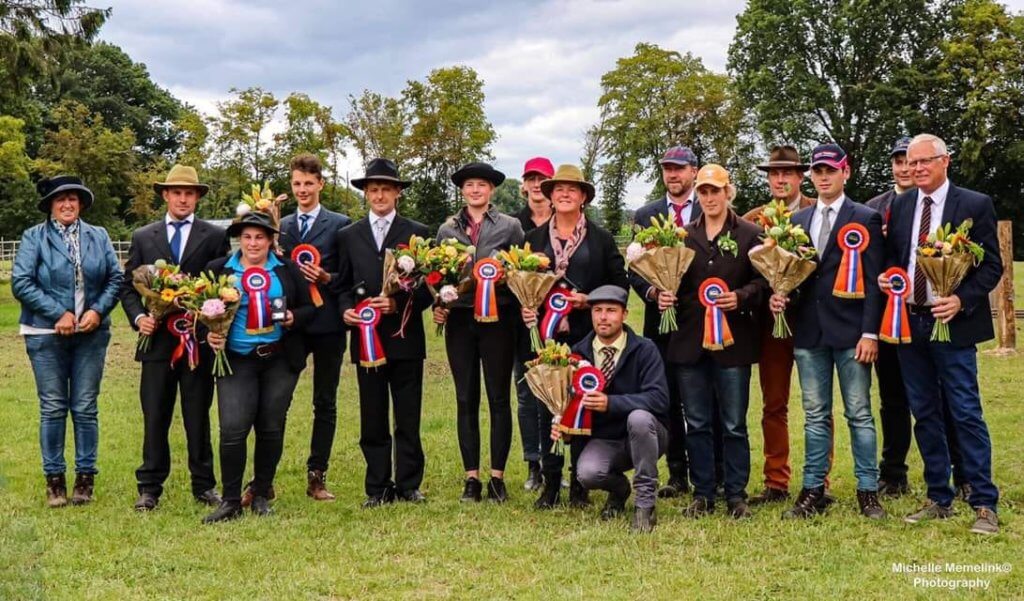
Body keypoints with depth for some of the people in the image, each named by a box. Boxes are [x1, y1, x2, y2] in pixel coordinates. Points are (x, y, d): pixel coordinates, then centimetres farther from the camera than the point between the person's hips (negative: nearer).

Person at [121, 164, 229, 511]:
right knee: (154, 418, 4)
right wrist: (138, 317, -6)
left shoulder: (215, 236, 4)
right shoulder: (143, 237, 11)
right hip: (157, 340, 1)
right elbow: (128, 286, 11)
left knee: (198, 417, 6)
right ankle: (150, 488, 12)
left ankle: (204, 486, 15)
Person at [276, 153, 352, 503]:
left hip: (327, 325, -2)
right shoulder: (280, 227, 13)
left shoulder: (340, 225, 2)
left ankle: (316, 477, 14)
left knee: (325, 403, 6)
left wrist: (327, 278, -17)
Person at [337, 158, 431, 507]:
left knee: (409, 417, 4)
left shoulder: (417, 233, 6)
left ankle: (409, 485, 13)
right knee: (372, 419, 5)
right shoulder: (349, 236, 12)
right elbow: (343, 285, 13)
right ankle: (378, 488, 13)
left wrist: (400, 304, -12)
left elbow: (428, 286, 3)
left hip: (405, 337, -1)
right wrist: (346, 310, -7)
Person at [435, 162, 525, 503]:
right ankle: (471, 477, 12)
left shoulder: (510, 226, 4)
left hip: (497, 318, -2)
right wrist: (436, 306, -3)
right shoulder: (447, 229, 10)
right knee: (466, 400, 5)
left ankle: (497, 477, 9)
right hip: (459, 319, 2)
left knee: (498, 398, 1)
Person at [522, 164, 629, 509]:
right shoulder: (534, 238, 11)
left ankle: (580, 485, 12)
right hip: (546, 334, 1)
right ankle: (550, 484, 11)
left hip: (586, 336, -1)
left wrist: (590, 300, -10)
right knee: (548, 408, 3)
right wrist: (525, 307, -6)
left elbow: (620, 284, 4)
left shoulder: (602, 239, 7)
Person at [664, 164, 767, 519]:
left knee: (734, 424, 3)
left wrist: (741, 297, -19)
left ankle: (736, 495, 15)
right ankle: (702, 495, 18)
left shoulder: (749, 234, 3)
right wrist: (663, 295, -9)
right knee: (696, 423, 8)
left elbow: (763, 280, -1)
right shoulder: (684, 235, 10)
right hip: (689, 340, 3)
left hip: (732, 340, -3)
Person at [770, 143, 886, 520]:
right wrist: (780, 295, -6)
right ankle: (813, 490, 15)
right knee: (815, 416, 9)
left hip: (851, 331, -4)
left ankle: (868, 491, 10)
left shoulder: (865, 219, 0)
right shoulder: (797, 221, 13)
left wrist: (870, 332, -11)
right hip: (808, 331, 4)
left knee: (859, 414, 2)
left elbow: (873, 281, -5)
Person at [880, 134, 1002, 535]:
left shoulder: (975, 205, -3)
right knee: (925, 415, 11)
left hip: (953, 323, -5)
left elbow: (992, 265, -4)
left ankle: (984, 505, 5)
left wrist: (961, 300, -18)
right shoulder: (899, 206, 10)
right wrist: (887, 278, -5)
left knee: (966, 414, -4)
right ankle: (939, 499, 21)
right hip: (909, 322, 5)